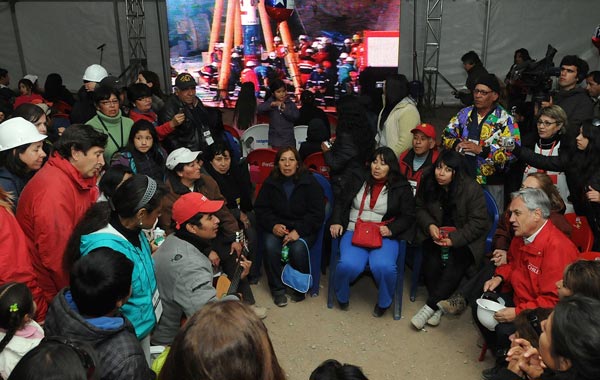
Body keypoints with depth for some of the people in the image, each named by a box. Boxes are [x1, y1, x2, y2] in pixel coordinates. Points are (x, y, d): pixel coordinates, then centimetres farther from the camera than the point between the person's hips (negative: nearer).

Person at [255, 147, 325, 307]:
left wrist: (299, 231, -20)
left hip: (304, 228, -2)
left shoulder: (310, 183, -5)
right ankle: (277, 289, -10)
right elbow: (260, 208, 6)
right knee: (270, 246, -29)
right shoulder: (270, 182, 3)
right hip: (278, 226, 2)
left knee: (298, 248, -32)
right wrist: (273, 225, -14)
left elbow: (317, 213, -8)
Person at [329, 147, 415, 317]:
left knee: (383, 266, -32)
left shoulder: (402, 188, 5)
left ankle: (384, 302, 2)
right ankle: (342, 297, 6)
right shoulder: (358, 181, 13)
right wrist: (336, 222, 2)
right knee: (349, 265, -29)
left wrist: (391, 229, -11)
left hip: (384, 235, -1)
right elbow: (341, 204, 19)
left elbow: (408, 216, 5)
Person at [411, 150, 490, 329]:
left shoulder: (471, 189, -15)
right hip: (436, 233, 3)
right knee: (431, 261, -25)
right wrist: (430, 225, -11)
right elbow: (420, 208, 10)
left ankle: (429, 306, -20)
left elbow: (479, 222, -12)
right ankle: (438, 306, -12)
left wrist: (454, 239, -21)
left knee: (455, 266, -28)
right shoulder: (428, 183, -3)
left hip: (463, 238, -3)